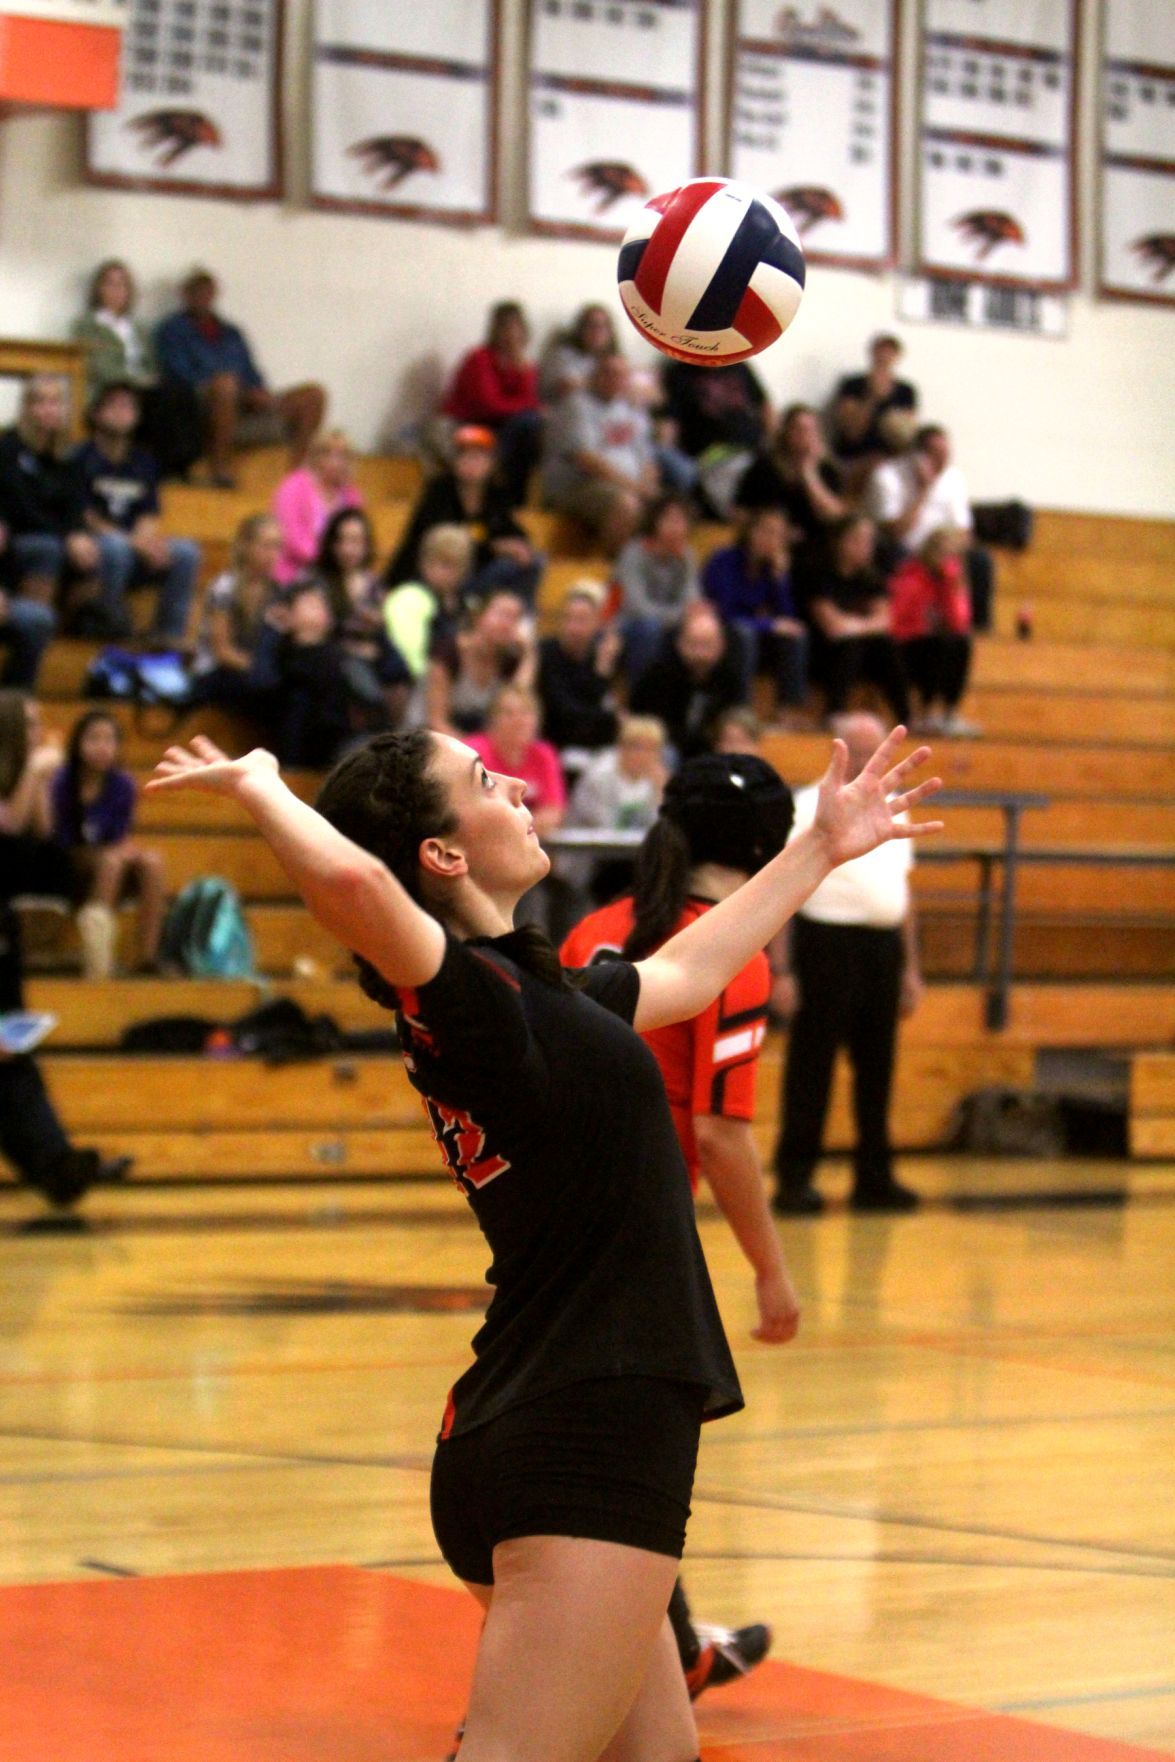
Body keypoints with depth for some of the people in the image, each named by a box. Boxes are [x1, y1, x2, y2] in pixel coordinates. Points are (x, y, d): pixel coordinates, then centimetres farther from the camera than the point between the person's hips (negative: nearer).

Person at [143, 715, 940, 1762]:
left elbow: (689, 970, 36)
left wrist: (822, 849, 45)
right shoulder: (470, 995, -12)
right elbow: (354, 884, -34)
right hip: (583, 1447, -10)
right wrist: (258, 788, -15)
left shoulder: (532, 995, 17)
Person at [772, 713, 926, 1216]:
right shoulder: (808, 809, -4)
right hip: (827, 942, -6)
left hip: (884, 944, 6)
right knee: (811, 1067, -3)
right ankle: (794, 1179, 2)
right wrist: (781, 971, -13)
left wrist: (910, 967, 16)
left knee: (877, 1067, 9)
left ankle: (874, 1178, 17)